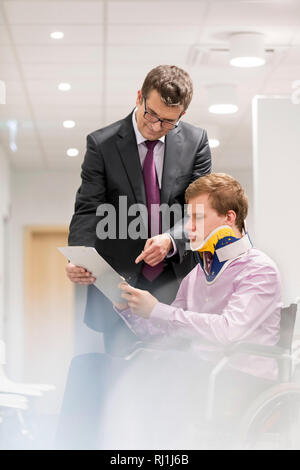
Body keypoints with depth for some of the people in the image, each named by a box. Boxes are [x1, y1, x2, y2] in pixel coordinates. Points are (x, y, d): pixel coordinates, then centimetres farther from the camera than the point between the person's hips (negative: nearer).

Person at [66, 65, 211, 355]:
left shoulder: (195, 141, 3)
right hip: (121, 277, -1)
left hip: (177, 277, 1)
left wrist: (172, 239, -18)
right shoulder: (102, 144, -2)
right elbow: (87, 210, -4)